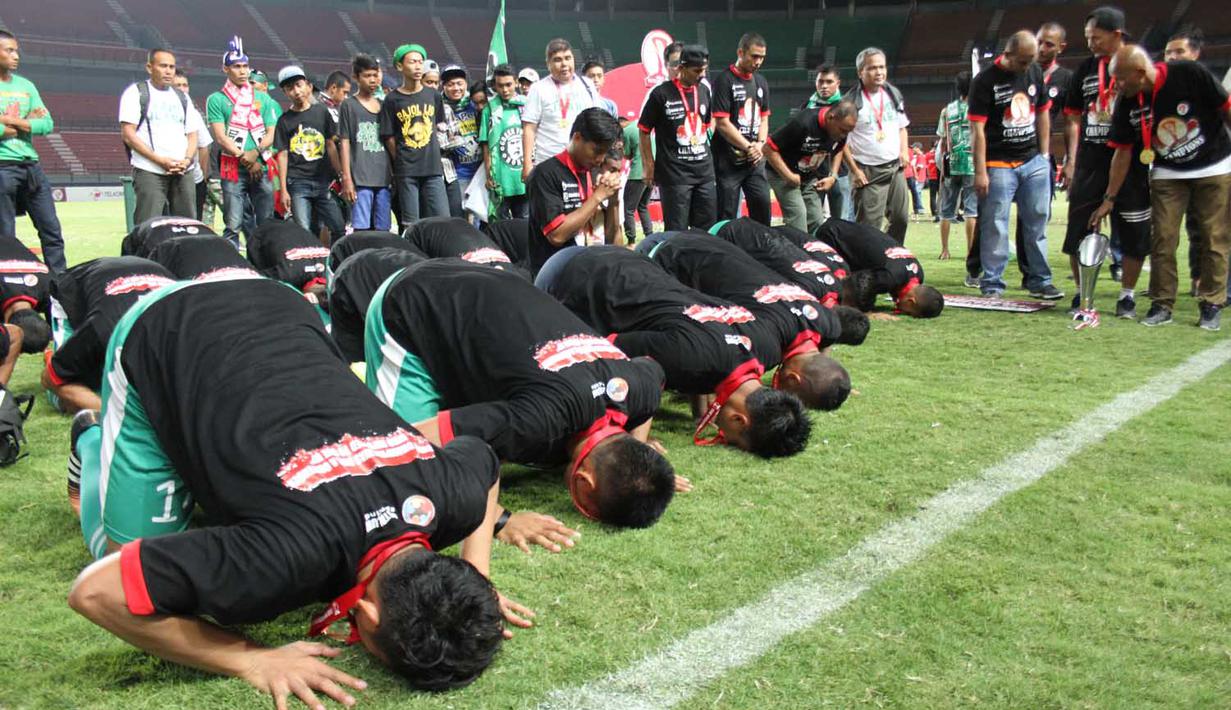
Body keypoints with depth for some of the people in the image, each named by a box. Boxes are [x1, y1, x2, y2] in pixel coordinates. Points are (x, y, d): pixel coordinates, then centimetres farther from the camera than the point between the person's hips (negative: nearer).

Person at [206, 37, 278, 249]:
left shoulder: (263, 99, 15)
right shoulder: (216, 100, 5)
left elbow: (271, 134, 9)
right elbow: (220, 137, -3)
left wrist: (255, 153, -10)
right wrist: (245, 159, -13)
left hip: (262, 167, 3)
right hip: (233, 169, -3)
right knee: (233, 225, -6)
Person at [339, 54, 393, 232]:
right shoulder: (348, 105, 4)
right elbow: (344, 143, 0)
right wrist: (347, 178, -7)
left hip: (384, 178, 4)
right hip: (360, 179, -4)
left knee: (383, 230, 5)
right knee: (362, 230, -7)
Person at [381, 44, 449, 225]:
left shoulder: (433, 95, 9)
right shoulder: (392, 99, 1)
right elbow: (389, 137, 2)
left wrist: (432, 154, 12)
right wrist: (401, 162, -2)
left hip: (432, 169, 2)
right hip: (406, 171, -2)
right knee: (410, 225, 0)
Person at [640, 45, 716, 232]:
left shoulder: (704, 90, 9)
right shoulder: (661, 93, -9)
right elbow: (644, 130, -4)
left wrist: (708, 155, 17)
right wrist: (649, 166, -5)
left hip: (704, 171, 6)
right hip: (674, 174, -6)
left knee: (708, 229, 10)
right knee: (677, 232, -4)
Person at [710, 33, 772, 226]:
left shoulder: (761, 82, 14)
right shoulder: (725, 80, -7)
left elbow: (764, 118, 18)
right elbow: (722, 123, -13)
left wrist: (760, 145, -1)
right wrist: (749, 147, -11)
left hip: (756, 159, 6)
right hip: (729, 160, -6)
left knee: (762, 206, 6)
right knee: (727, 216, -2)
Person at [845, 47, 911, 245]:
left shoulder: (894, 95, 11)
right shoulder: (852, 101, -8)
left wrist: (904, 151, 5)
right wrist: (855, 170, -11)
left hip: (896, 168, 6)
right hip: (868, 173, -6)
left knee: (901, 219, 7)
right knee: (869, 227, -6)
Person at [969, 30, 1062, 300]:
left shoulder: (1035, 73, 9)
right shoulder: (985, 81, -9)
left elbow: (1042, 114, 17)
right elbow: (977, 128, -11)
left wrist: (1044, 156, 12)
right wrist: (980, 171, -15)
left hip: (1034, 161, 6)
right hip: (999, 164, -5)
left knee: (1037, 223, 8)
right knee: (995, 226, -3)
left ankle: (1040, 281, 16)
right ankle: (992, 284, 5)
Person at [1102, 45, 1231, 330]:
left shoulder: (1190, 74, -21)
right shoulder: (1127, 104, -9)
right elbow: (1123, 151, -1)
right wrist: (1110, 197, -1)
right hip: (1167, 173, 3)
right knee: (1163, 238, -2)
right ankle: (1162, 304, 8)